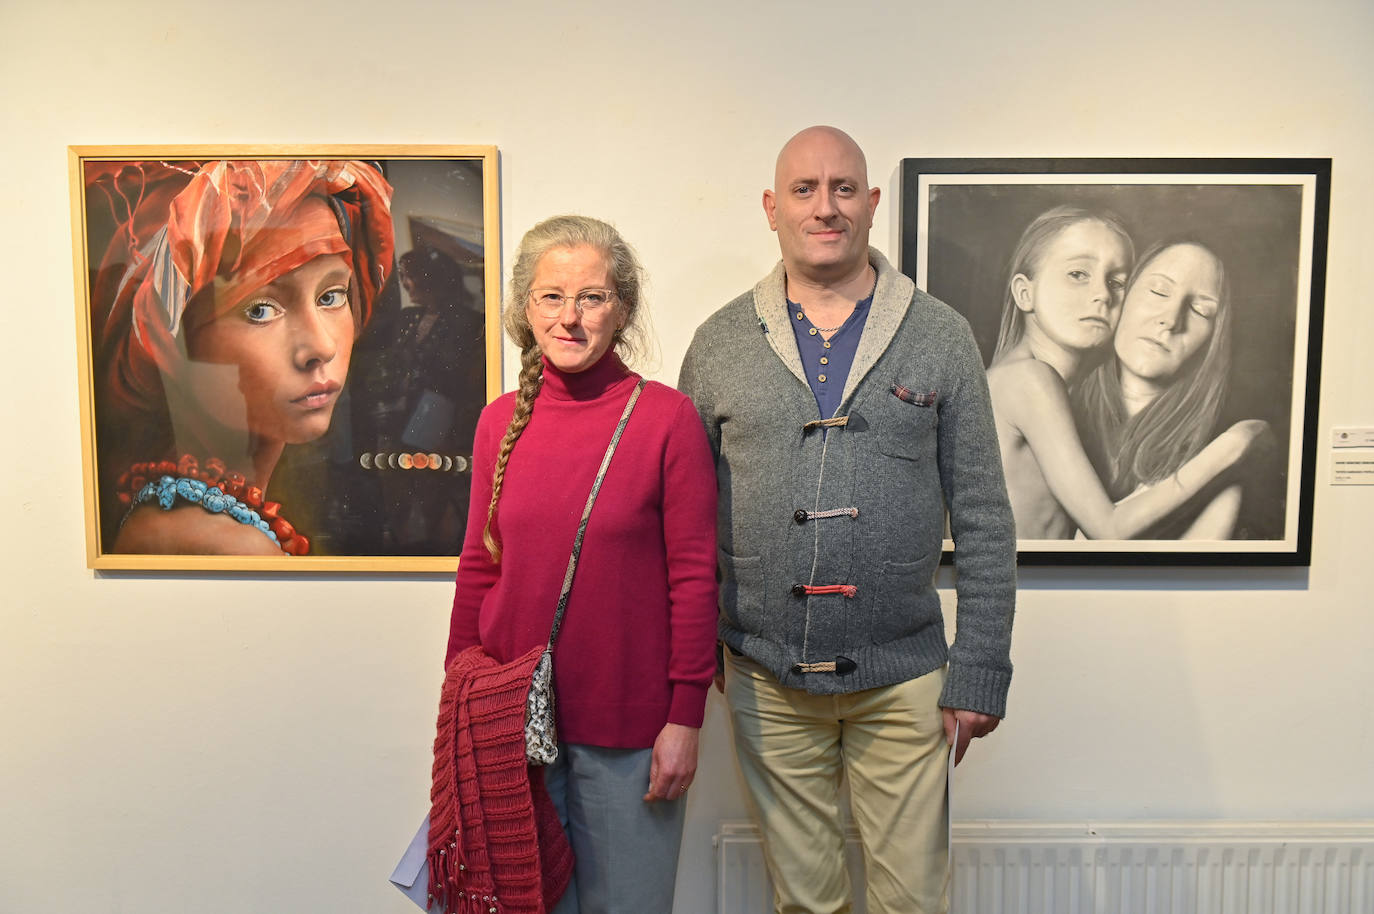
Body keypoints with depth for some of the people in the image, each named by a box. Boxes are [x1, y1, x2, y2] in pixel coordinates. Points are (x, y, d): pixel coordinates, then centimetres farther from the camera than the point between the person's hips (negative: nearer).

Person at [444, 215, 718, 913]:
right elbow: (478, 568, 8)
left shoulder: (667, 417, -10)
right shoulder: (501, 420, 2)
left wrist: (685, 720, -9)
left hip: (626, 723, -3)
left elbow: (694, 579, -9)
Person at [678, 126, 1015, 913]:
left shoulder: (941, 337, -1)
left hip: (903, 677, 0)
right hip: (766, 679, 1)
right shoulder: (720, 344, 1)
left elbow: (983, 520, -1)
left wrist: (982, 670, -4)